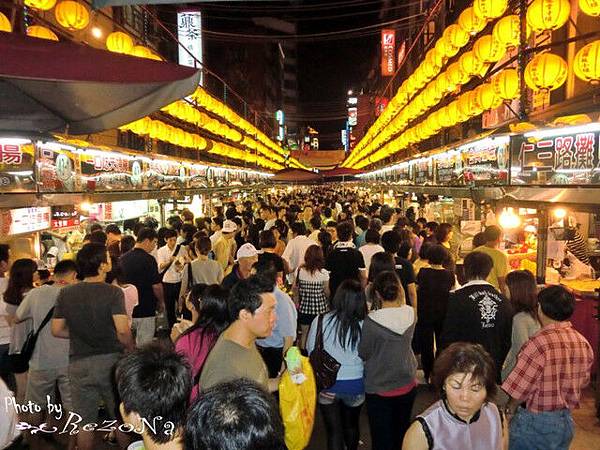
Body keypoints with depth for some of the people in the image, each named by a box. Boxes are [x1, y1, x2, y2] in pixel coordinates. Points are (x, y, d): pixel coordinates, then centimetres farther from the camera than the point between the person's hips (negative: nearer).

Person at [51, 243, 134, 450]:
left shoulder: (66, 293, -3)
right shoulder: (113, 292, -15)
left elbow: (57, 330, 3)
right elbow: (123, 331, -22)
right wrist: (131, 349, -5)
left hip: (79, 364, 3)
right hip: (110, 361, -3)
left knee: (85, 422, 16)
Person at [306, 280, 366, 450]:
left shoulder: (320, 320, -16)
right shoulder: (363, 325, -19)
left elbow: (310, 349, -3)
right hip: (355, 384, 1)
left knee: (334, 430, 14)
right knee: (351, 425, 26)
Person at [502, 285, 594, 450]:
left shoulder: (538, 343, -27)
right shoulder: (584, 344, -5)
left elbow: (519, 388, -21)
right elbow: (582, 382, 8)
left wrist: (511, 407, -2)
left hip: (535, 422, -6)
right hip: (566, 421, 6)